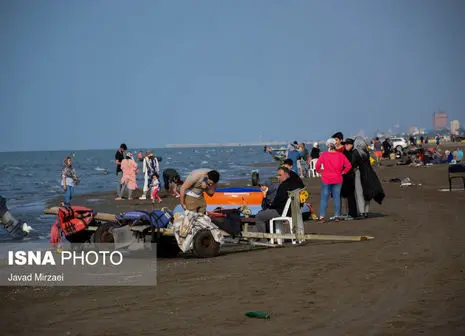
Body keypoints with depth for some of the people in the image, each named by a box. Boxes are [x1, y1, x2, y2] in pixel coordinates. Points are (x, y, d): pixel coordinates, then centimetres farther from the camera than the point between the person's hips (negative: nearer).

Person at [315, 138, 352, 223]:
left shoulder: (324, 155, -8)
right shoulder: (340, 155, -2)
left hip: (326, 180, -2)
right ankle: (337, 216, 12)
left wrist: (320, 172, 4)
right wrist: (343, 172, 9)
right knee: (337, 197, 10)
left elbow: (317, 166, -12)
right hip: (337, 180, 2)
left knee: (324, 198, 2)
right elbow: (349, 165, -2)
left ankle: (322, 217, -2)